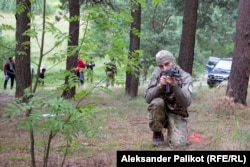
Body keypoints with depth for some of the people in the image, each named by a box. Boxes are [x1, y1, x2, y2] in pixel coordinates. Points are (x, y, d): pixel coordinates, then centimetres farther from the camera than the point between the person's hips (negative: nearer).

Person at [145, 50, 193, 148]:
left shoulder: (186, 77, -13)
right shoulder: (157, 73, -8)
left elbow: (186, 103, -27)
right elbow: (148, 98, -14)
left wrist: (174, 85, -41)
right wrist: (160, 85, -31)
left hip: (177, 115, -2)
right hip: (160, 113, 2)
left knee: (178, 144, -24)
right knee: (156, 102, -32)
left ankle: (172, 133, 13)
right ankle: (157, 135, -9)